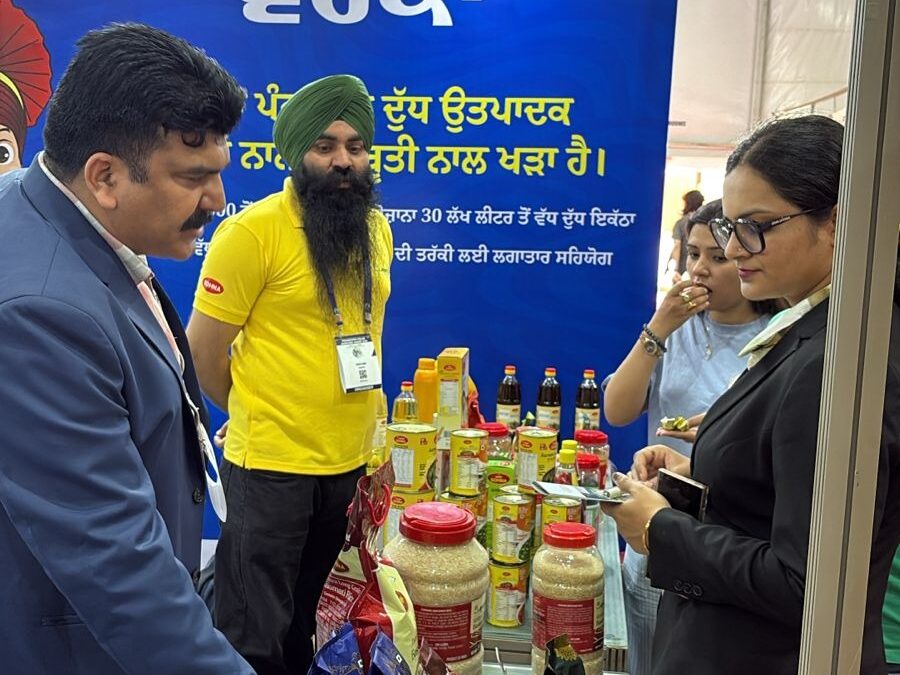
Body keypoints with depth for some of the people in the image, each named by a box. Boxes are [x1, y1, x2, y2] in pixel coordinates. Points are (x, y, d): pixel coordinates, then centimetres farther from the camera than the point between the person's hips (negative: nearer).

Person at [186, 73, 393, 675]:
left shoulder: (376, 228, 5)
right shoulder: (252, 230, -14)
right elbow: (203, 351, -10)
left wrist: (363, 429, 12)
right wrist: (256, 418, 4)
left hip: (352, 463, 5)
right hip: (271, 465, -5)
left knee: (310, 624, 22)